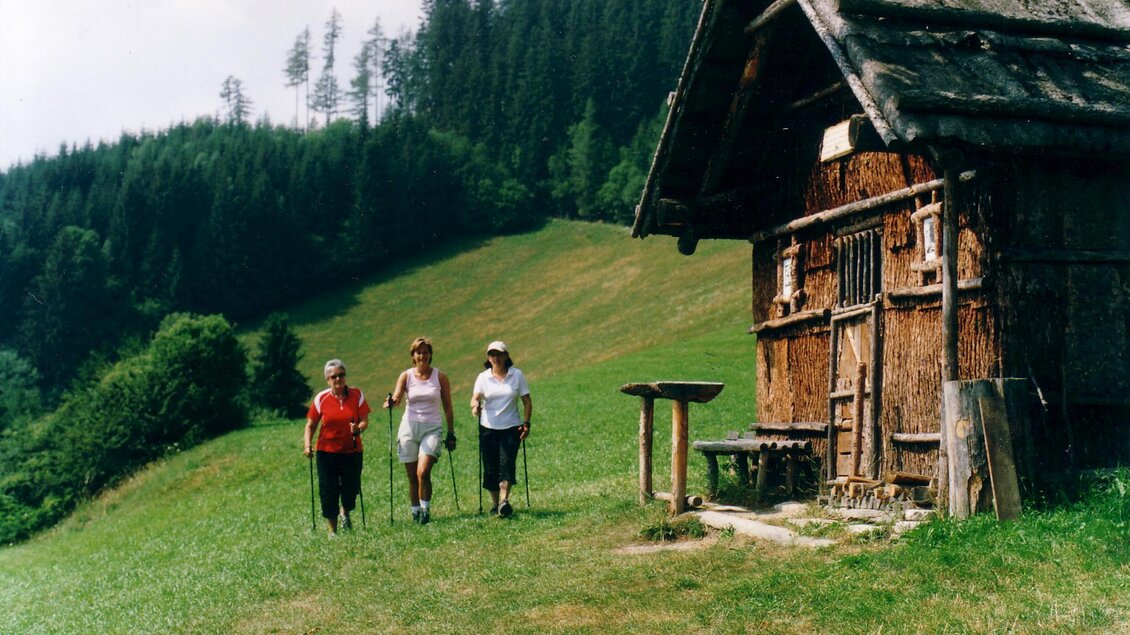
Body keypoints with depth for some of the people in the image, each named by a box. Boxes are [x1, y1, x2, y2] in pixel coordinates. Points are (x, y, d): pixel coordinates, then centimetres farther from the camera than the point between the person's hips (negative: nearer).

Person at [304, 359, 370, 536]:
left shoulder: (357, 395, -2)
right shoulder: (321, 398, -3)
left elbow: (365, 421, -5)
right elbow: (310, 425, 4)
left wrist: (358, 428, -27)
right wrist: (308, 445, -9)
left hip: (352, 451, 0)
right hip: (327, 452, 0)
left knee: (351, 489, 1)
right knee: (328, 492, 0)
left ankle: (345, 512, 37)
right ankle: (332, 531, 15)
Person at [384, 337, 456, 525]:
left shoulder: (440, 377, 3)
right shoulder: (406, 376, 4)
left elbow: (447, 408, 7)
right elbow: (397, 398, -12)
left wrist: (451, 434, 6)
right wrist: (391, 402, -36)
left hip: (432, 428, -1)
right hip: (409, 427, 2)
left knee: (423, 472, -18)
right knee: (412, 476, 4)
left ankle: (426, 509, -6)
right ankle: (415, 511, 17)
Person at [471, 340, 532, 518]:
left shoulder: (517, 375, 2)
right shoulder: (483, 377, 3)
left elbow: (527, 401, 4)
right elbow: (475, 397, -9)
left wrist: (526, 423, -6)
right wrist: (475, 406, -32)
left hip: (511, 427, -1)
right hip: (488, 428, 1)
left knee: (507, 463, -16)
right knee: (490, 468, 4)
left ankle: (504, 500, -22)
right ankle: (495, 503, 18)